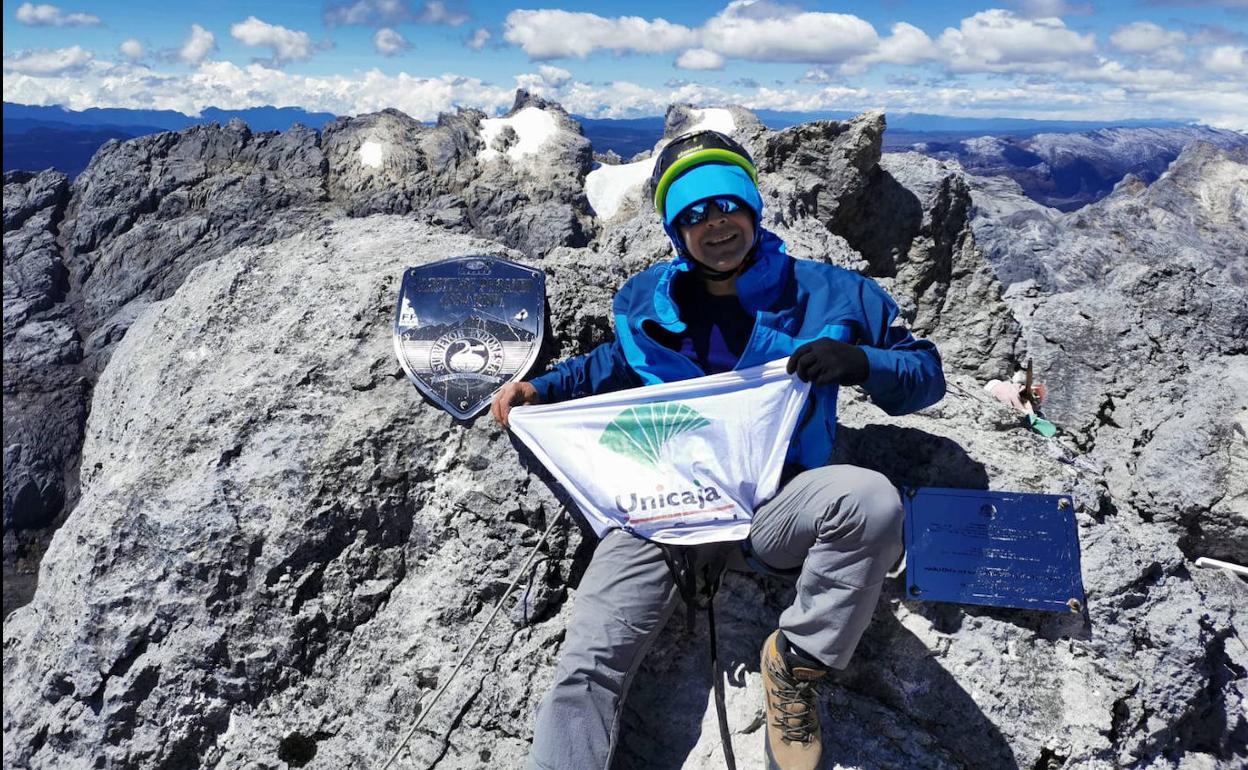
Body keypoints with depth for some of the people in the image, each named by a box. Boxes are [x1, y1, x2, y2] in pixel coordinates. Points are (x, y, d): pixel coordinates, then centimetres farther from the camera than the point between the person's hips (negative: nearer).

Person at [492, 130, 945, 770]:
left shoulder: (826, 294, 2)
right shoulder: (646, 301, 10)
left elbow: (927, 375, 6)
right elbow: (620, 362, 32)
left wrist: (861, 363, -16)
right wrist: (543, 390, 17)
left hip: (772, 504, -1)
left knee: (871, 499, -33)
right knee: (586, 669, -17)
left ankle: (794, 661, -10)